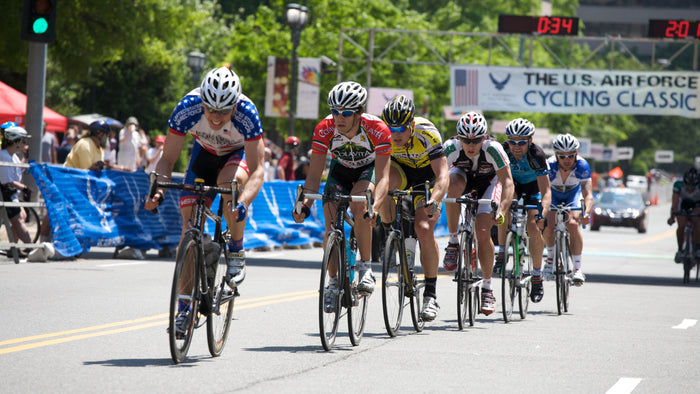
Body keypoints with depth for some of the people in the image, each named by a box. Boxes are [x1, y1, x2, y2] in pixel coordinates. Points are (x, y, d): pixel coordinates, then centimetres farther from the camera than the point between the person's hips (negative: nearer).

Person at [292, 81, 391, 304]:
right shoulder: (324, 130, -28)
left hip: (369, 168, -3)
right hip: (341, 168, 3)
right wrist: (305, 206, -42)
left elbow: (383, 177, -39)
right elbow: (314, 175, -25)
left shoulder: (377, 131, -34)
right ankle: (333, 282, 2)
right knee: (331, 225, -15)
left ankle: (366, 269, -24)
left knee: (359, 203, -33)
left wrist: (374, 206, -57)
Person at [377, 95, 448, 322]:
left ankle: (431, 294, -11)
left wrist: (433, 201, -55)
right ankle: (388, 230, -13)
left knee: (424, 229, -20)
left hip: (426, 176, -2)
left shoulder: (427, 133, -33)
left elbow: (443, 175, -38)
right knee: (386, 177, -35)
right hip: (401, 171, 2)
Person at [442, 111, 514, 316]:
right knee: (454, 186, -37)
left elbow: (507, 181, -36)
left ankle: (487, 289, -2)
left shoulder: (492, 148, -35)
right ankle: (453, 243, -21)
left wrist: (502, 210, -51)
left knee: (483, 233, -18)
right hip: (463, 176, 1)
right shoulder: (451, 147, -33)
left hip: (488, 182, -1)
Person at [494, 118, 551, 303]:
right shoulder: (502, 151, -29)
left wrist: (542, 214, -51)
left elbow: (546, 192, -35)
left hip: (532, 185, -1)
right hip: (512, 183, 1)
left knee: (534, 228, -18)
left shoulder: (537, 154, -33)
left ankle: (537, 276, 1)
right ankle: (501, 251, -26)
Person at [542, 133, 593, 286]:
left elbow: (588, 194, -39)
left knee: (573, 224, -26)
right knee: (548, 225, -22)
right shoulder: (549, 165, -35)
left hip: (573, 194, -1)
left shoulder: (582, 166, -33)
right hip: (553, 194, 1)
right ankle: (550, 258, 8)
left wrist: (586, 212, -58)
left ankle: (577, 268, -17)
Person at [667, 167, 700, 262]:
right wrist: (672, 217, -48)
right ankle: (680, 250, 4)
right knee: (681, 227, -16)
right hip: (683, 202, 0)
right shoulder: (678, 184, -35)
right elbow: (675, 202, -38)